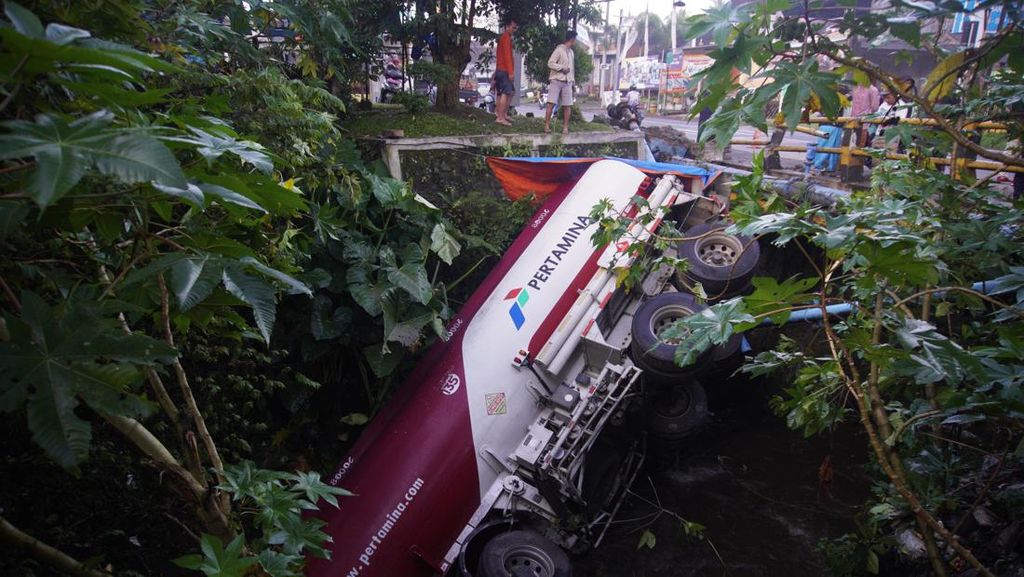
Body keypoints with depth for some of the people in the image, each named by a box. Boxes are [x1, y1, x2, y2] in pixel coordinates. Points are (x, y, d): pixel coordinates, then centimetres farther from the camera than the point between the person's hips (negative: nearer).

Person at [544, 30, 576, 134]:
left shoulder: (571, 52, 18)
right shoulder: (559, 50, -6)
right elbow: (550, 63, -13)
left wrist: (573, 81, 16)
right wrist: (562, 68, -17)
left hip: (567, 82, 6)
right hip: (556, 80, -6)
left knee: (567, 105, -1)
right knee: (551, 103, -9)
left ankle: (565, 127, 3)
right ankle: (547, 125, -6)